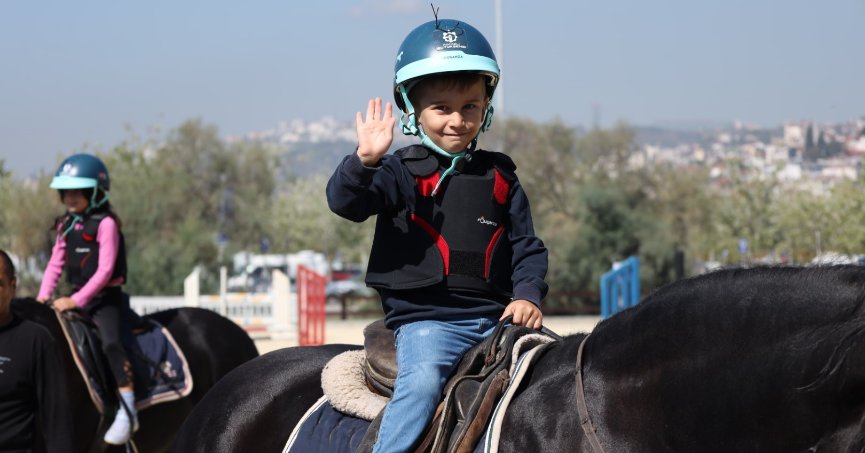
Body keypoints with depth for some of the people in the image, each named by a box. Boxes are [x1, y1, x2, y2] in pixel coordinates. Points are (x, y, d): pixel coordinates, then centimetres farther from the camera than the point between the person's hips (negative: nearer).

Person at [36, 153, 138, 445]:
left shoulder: (106, 224, -11)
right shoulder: (66, 226, 11)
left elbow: (105, 271, -16)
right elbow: (55, 264, 12)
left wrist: (76, 301, -21)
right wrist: (43, 297, -3)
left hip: (106, 298, -8)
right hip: (76, 298, 8)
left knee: (111, 343, -27)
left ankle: (127, 411, -29)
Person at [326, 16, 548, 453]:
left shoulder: (500, 178, 14)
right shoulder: (403, 171, 2)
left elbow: (527, 247, 16)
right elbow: (344, 201, -13)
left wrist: (528, 295, -2)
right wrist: (364, 161, -31)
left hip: (496, 317, 4)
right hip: (424, 319, -4)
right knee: (423, 379, -30)